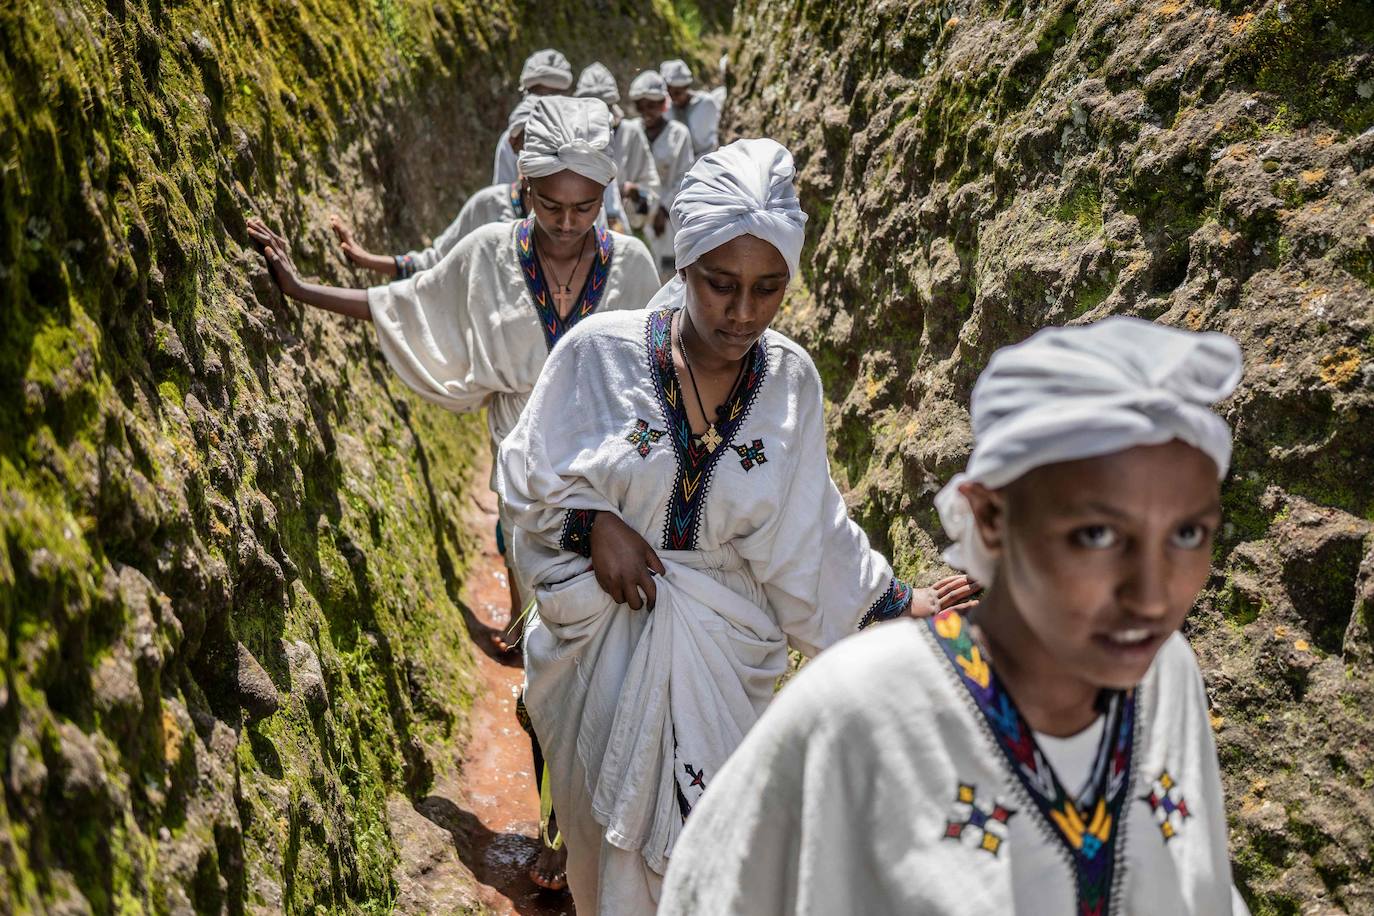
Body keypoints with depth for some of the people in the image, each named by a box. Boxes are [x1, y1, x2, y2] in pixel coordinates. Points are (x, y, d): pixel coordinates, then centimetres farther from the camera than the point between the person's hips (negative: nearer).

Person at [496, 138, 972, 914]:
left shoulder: (790, 380, -8)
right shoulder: (601, 352, -15)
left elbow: (806, 531, 2)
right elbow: (529, 472, -4)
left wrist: (898, 604, 2)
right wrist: (596, 524, -19)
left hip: (720, 648, 1)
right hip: (604, 638, 0)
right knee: (607, 821, 18)